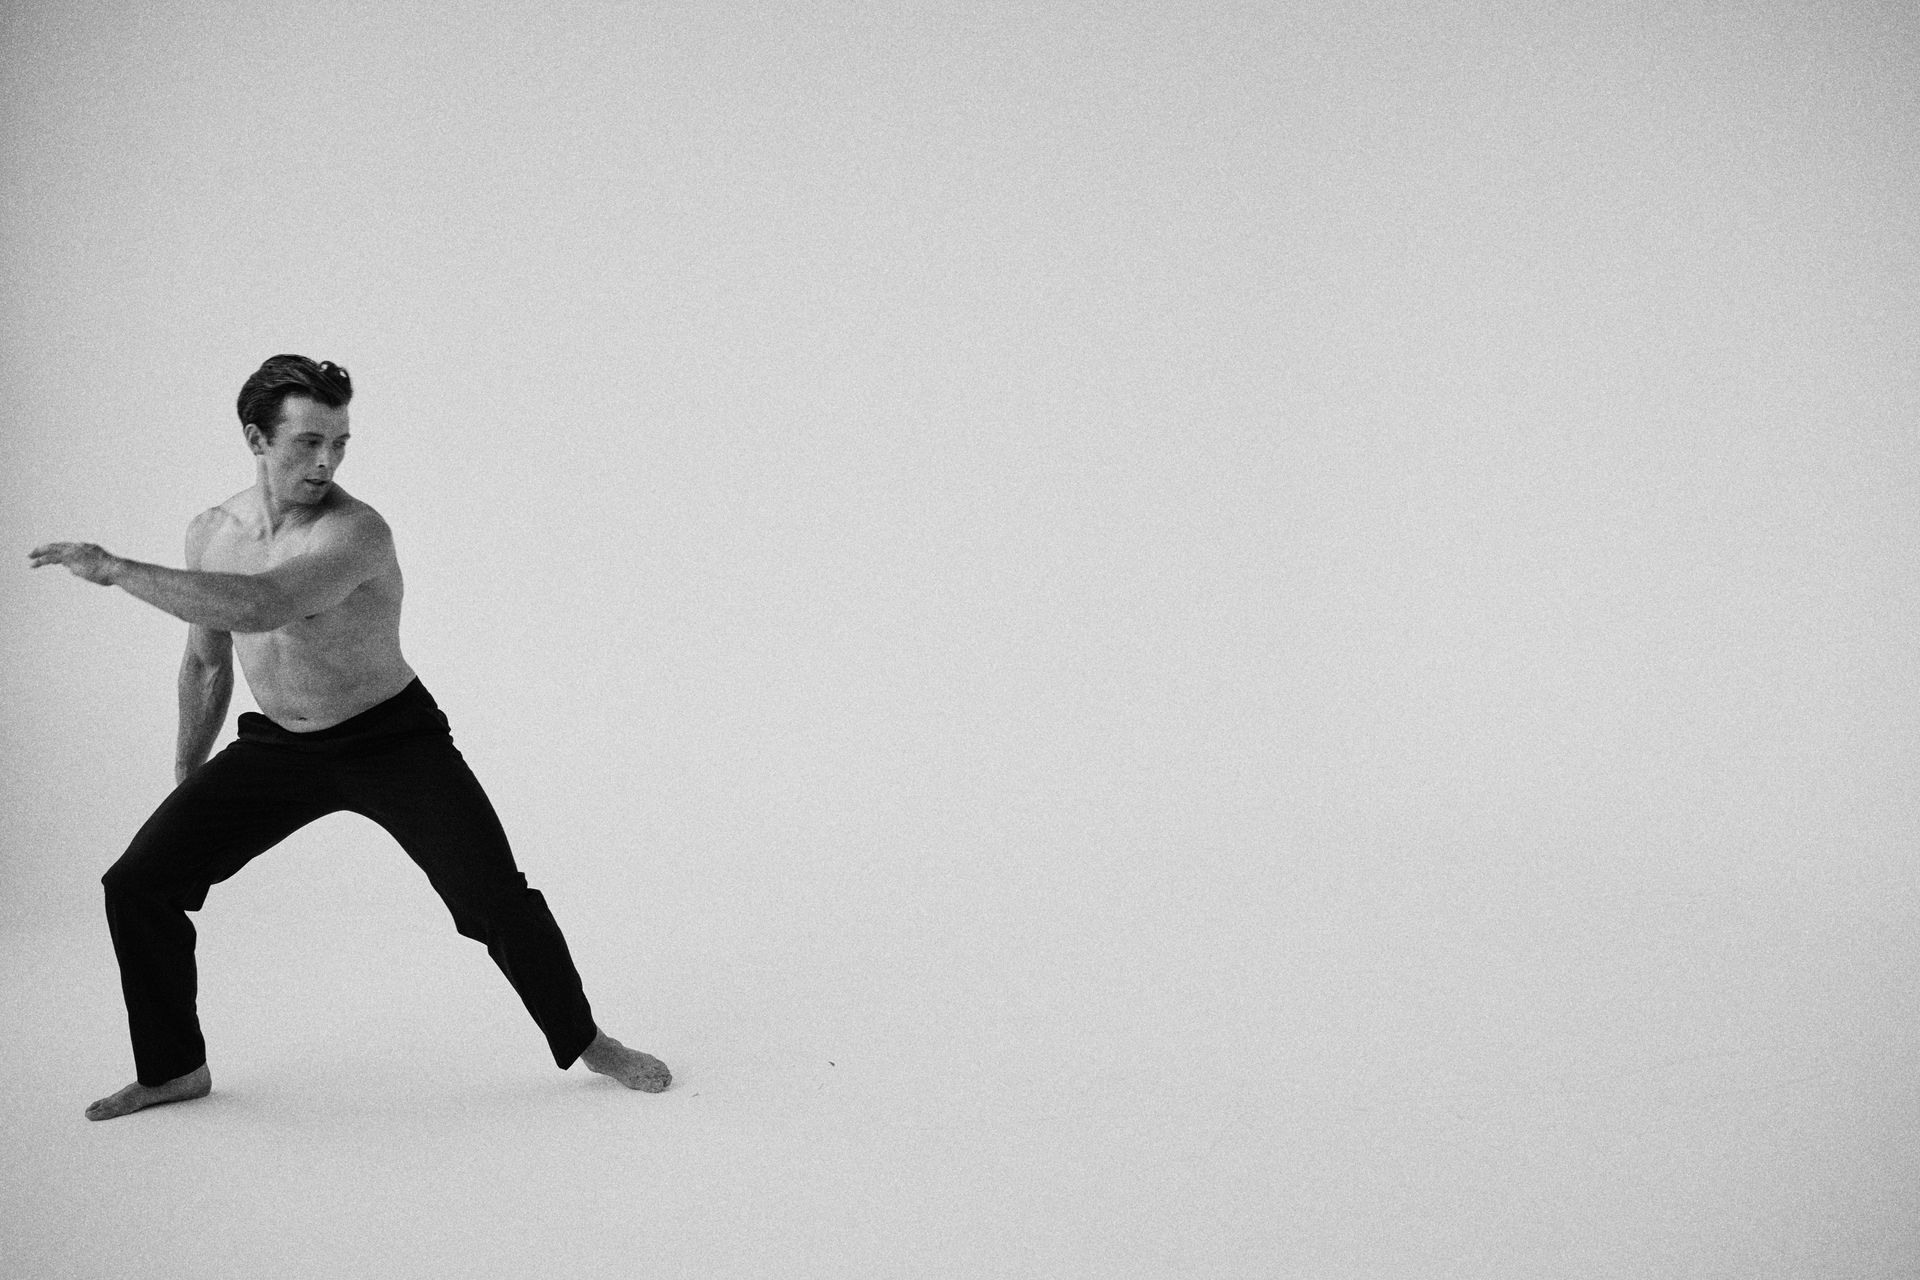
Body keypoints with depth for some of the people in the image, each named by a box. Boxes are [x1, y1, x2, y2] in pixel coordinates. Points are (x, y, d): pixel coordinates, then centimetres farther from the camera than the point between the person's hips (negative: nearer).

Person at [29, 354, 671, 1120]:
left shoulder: (356, 532, -26)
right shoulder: (210, 533, -5)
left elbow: (256, 606, -43)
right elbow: (207, 662, 11)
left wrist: (115, 569, -34)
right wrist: (185, 783, 16)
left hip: (393, 740, -5)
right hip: (278, 744, 5)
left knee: (496, 898, -11)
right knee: (137, 884, -2)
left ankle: (584, 1042, 13)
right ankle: (176, 1068, 17)